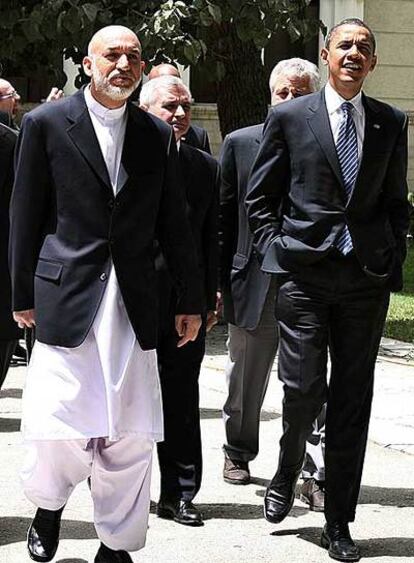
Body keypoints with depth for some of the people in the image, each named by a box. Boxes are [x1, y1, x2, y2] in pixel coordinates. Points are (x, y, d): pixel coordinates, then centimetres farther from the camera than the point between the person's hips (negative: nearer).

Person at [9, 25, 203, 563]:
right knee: (55, 426, -5)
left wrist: (191, 300, 14)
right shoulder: (45, 123, 1)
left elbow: (174, 225, 14)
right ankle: (49, 505, 26)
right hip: (66, 296, -3)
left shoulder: (158, 135, 10)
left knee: (132, 435, 3)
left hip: (134, 303, 3)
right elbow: (26, 216, 3)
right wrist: (23, 295, 3)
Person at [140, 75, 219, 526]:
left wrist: (209, 298, 8)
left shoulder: (206, 168, 10)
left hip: (186, 303, 3)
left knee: (182, 401, 7)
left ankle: (179, 493, 16)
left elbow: (211, 238, 12)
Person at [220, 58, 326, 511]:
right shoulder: (240, 143, 4)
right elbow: (222, 217, 6)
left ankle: (316, 474, 0)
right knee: (246, 377, 15)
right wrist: (218, 280, 1)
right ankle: (238, 453, 34)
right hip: (255, 281, 1)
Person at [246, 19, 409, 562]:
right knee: (303, 389, -8)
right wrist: (277, 254, -2)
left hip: (367, 278, 2)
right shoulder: (289, 117, 3)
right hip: (305, 273, -2)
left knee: (352, 400, 5)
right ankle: (287, 473, 24)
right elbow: (259, 199, 7)